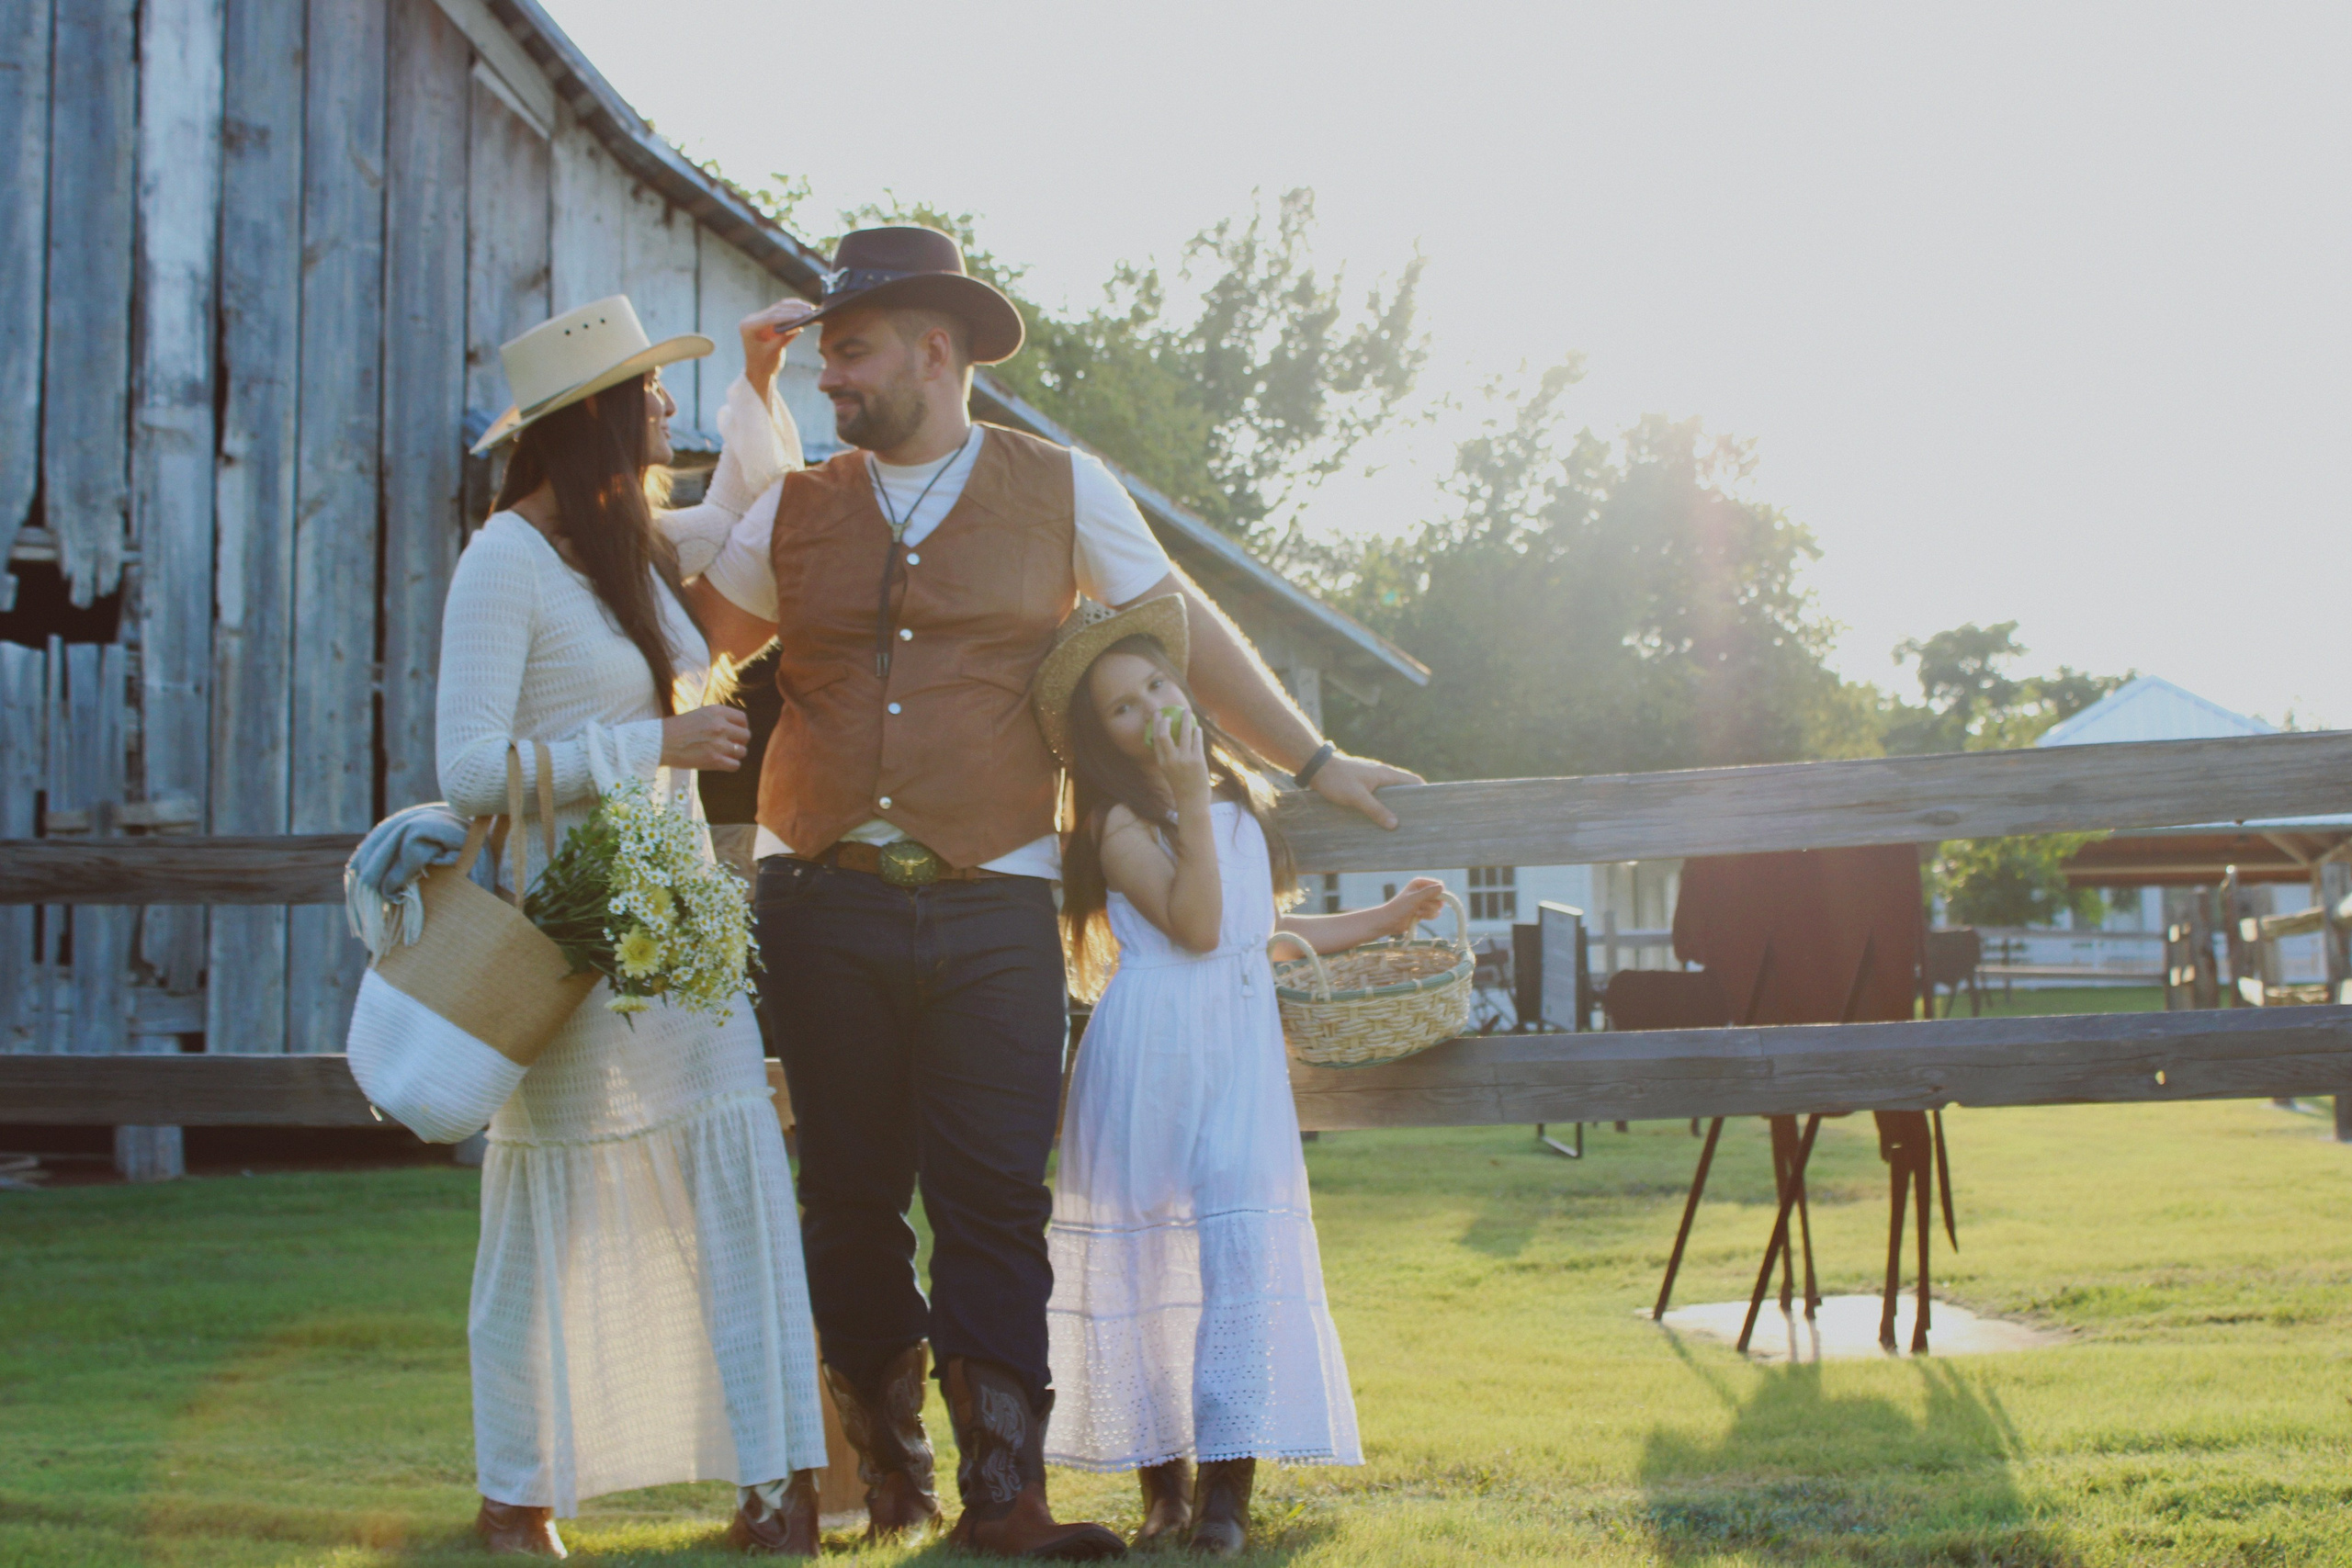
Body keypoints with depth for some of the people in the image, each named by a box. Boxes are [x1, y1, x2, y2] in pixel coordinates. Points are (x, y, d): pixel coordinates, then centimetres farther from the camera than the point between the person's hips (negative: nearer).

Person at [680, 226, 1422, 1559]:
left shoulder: (1061, 492, 8)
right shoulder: (796, 513, 12)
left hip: (993, 909, -2)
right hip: (825, 902, 2)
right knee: (850, 1201, 6)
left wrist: (1313, 763, 16)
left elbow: (1187, 634, 14)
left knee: (994, 1204, -6)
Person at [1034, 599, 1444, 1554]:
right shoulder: (1119, 823, -4)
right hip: (1153, 1050, -4)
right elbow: (1196, 923, -15)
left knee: (1243, 1244, -7)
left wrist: (1381, 921, 30)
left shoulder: (1238, 798, 16)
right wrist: (1189, 804, -17)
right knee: (1146, 1250, -1)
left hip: (1242, 1046, 5)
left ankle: (1227, 1483, -6)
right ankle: (1162, 1482, 8)